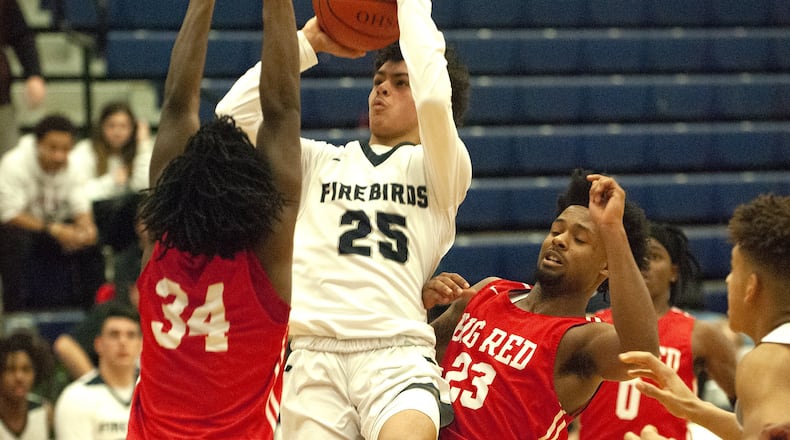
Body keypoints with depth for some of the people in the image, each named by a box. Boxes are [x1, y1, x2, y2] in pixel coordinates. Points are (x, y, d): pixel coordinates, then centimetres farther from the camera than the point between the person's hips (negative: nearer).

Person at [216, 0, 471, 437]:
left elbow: (434, 98, -8)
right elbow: (235, 114, 11)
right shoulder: (320, 162, 21)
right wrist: (309, 40, 13)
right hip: (313, 354, 3)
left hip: (397, 355, -3)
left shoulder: (440, 170, 11)